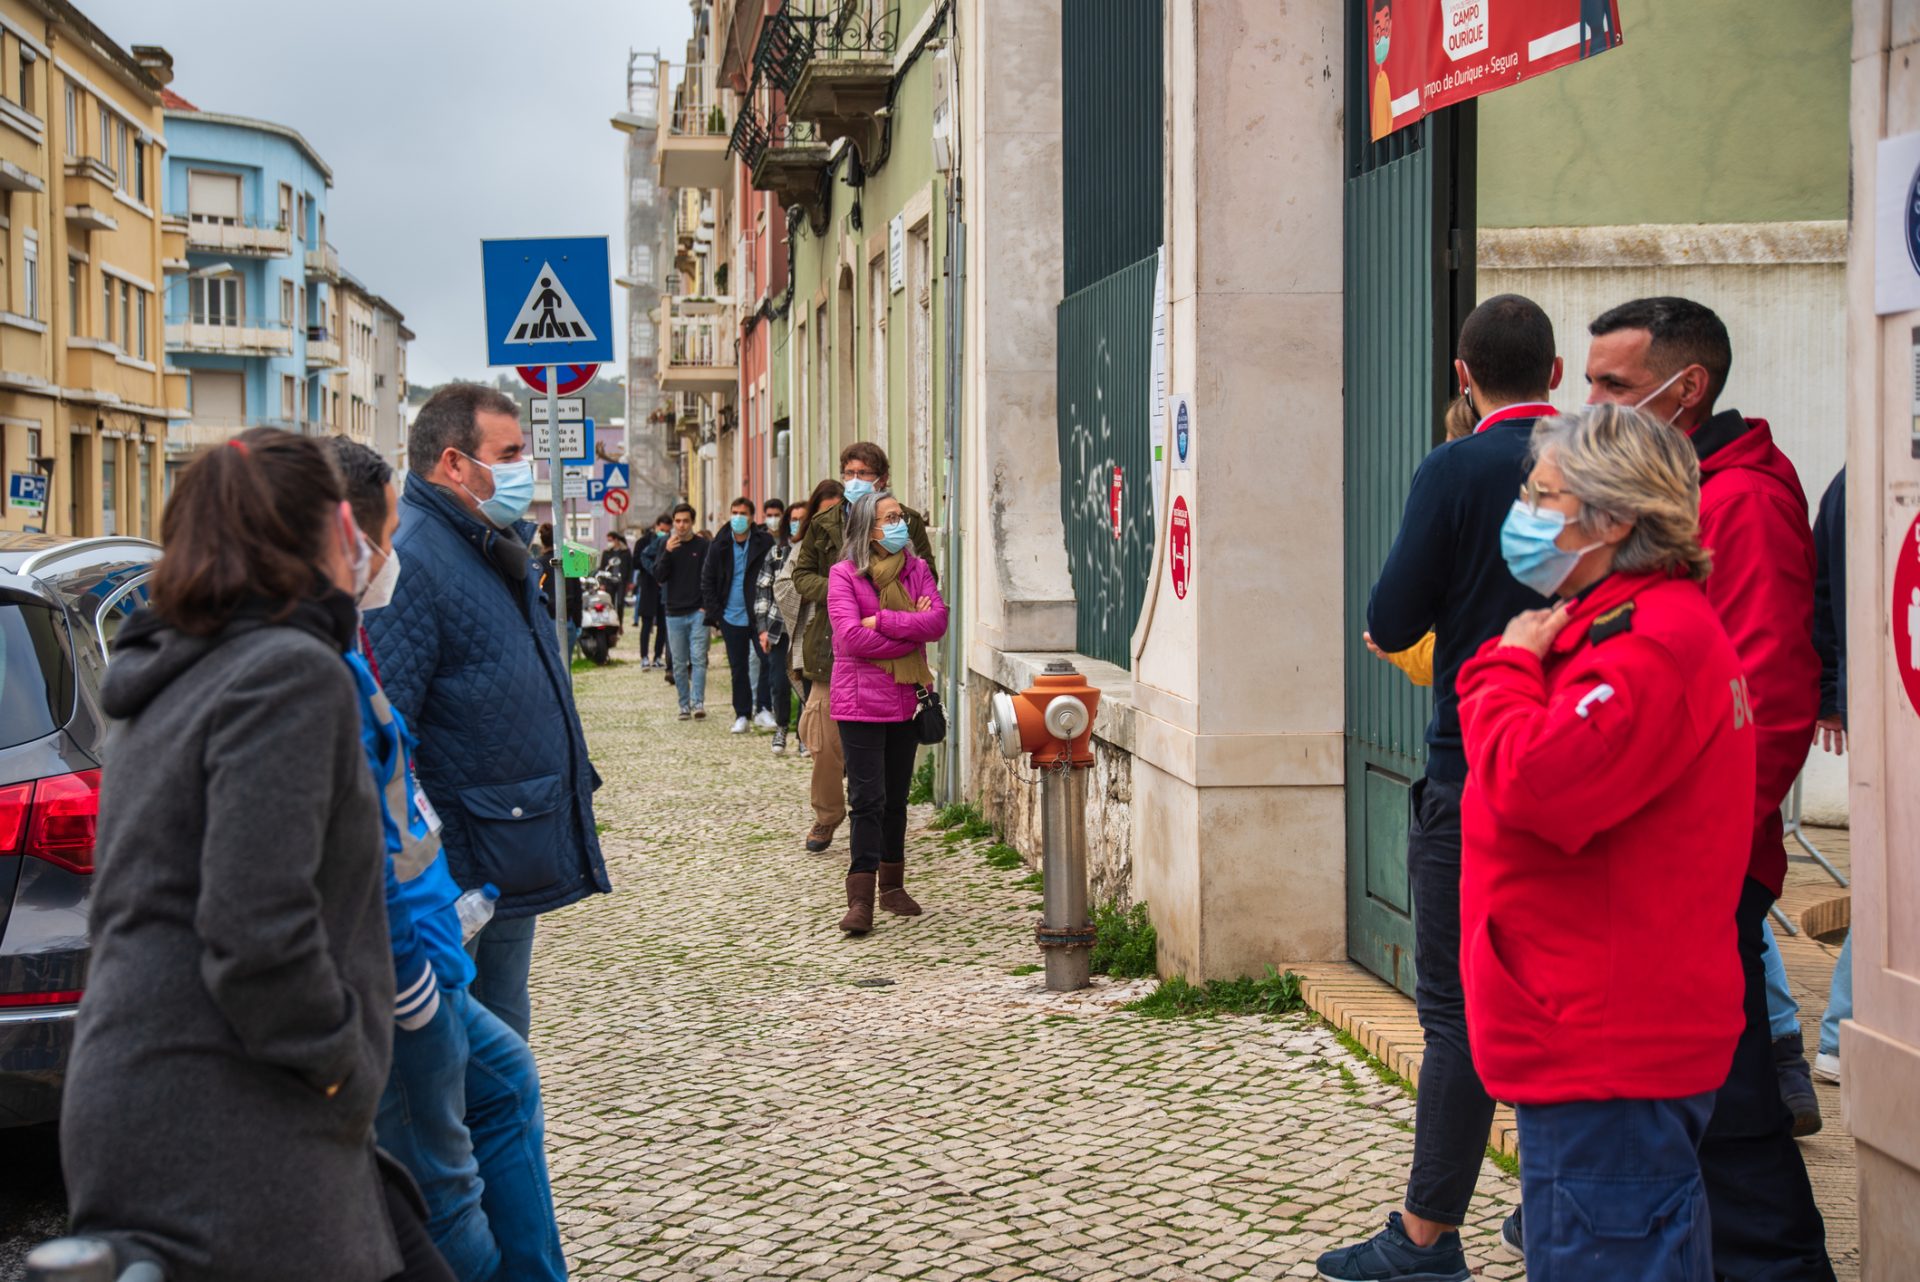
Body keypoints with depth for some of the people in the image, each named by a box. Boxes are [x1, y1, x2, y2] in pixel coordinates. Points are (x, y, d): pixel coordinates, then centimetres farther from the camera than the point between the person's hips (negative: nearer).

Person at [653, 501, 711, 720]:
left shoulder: (703, 546, -1)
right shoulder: (667, 545, 6)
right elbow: (658, 577, -1)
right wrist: (667, 553, -15)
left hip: (698, 612, -3)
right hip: (674, 613, 3)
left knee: (698, 658, -10)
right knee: (679, 663, 5)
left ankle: (698, 702, -12)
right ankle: (684, 704, 11)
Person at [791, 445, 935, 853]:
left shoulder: (906, 522, 2)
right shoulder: (824, 522, 8)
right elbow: (802, 573, 13)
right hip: (834, 642, 2)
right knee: (825, 738, 1)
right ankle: (827, 816, 19)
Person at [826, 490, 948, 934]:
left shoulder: (917, 569, 8)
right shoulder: (844, 573, -6)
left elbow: (937, 621, -6)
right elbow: (851, 636, -17)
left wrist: (881, 621, -15)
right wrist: (911, 632, -11)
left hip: (906, 698, 5)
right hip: (861, 699, -5)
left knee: (896, 797, 13)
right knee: (868, 799, -8)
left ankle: (892, 886, 24)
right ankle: (860, 899, -8)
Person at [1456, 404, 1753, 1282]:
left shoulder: (1652, 643, -18)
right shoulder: (1637, 623, 17)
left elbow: (1535, 782, -29)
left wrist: (1507, 666, -13)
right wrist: (1517, 666, 4)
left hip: (1609, 1042, -11)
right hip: (1605, 1035, 11)